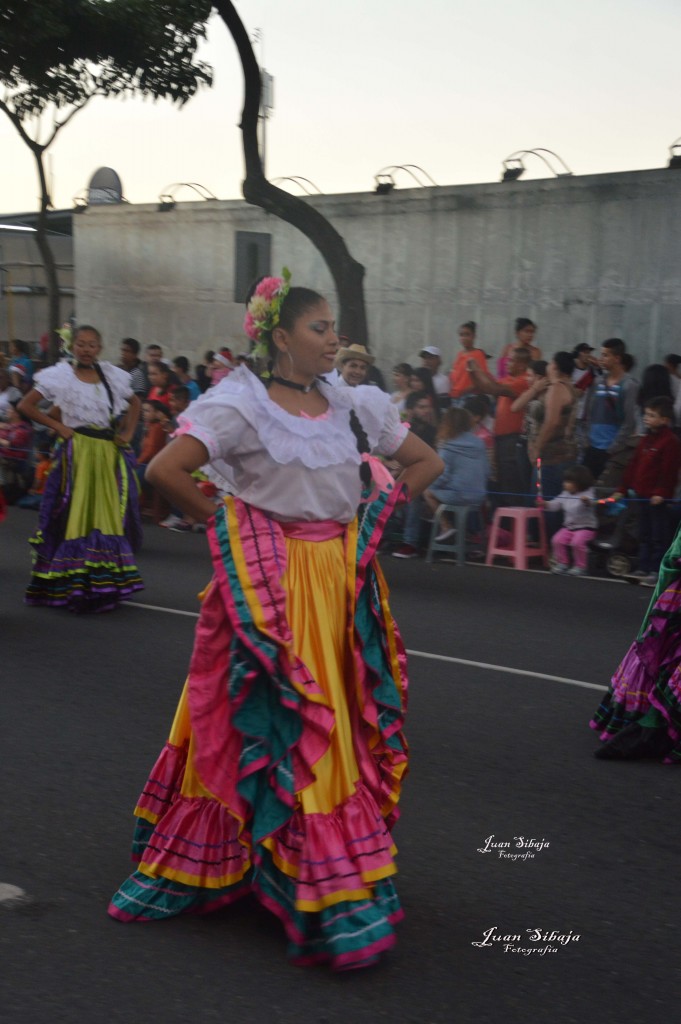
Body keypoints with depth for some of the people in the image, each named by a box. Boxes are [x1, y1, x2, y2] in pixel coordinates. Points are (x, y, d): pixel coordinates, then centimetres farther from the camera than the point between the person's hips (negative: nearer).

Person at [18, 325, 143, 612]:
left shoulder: (112, 375, 9)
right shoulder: (60, 375, -2)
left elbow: (134, 403, 23)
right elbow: (26, 405, -3)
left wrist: (128, 433, 9)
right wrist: (58, 426, -9)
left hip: (108, 453, 4)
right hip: (76, 453, -4)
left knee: (108, 516, 6)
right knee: (74, 516, -2)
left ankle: (103, 585, 17)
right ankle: (71, 585, 4)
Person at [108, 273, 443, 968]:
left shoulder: (356, 407, 6)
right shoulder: (242, 404, -9)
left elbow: (425, 462, 17)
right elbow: (164, 471, -19)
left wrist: (370, 517, 6)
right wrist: (224, 524, -9)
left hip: (342, 583, 5)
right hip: (270, 587, -5)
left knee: (339, 723, 10)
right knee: (269, 726, -1)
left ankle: (339, 884, 23)